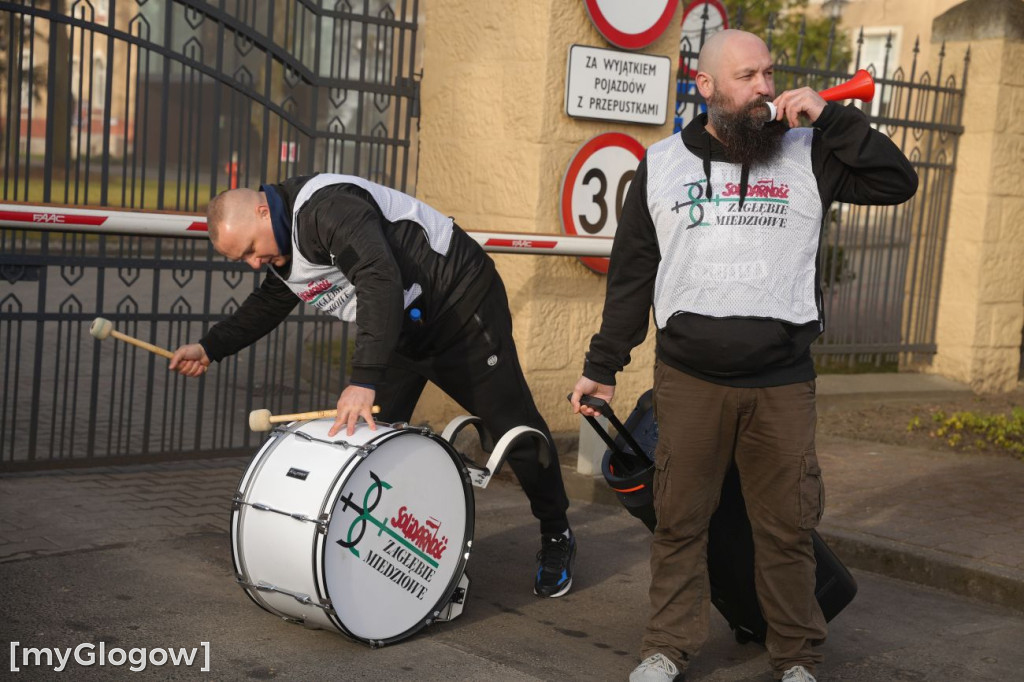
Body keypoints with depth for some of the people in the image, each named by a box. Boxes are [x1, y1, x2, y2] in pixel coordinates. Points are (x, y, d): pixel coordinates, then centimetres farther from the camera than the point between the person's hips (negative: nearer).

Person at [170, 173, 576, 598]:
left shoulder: (326, 207, -29)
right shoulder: (282, 250, 3)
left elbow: (381, 281, -39)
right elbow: (266, 305, 20)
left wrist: (364, 380, -45)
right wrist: (210, 348, 9)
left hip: (463, 303, -9)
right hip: (404, 328, 9)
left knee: (513, 428, -2)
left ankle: (556, 538, 16)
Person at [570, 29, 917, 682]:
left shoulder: (808, 154, 5)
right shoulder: (661, 164, 7)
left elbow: (898, 182, -1)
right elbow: (631, 275, 11)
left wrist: (830, 116, -8)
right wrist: (602, 366, 11)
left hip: (782, 383, 0)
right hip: (689, 378, 1)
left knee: (787, 527, 6)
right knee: (679, 520, 7)